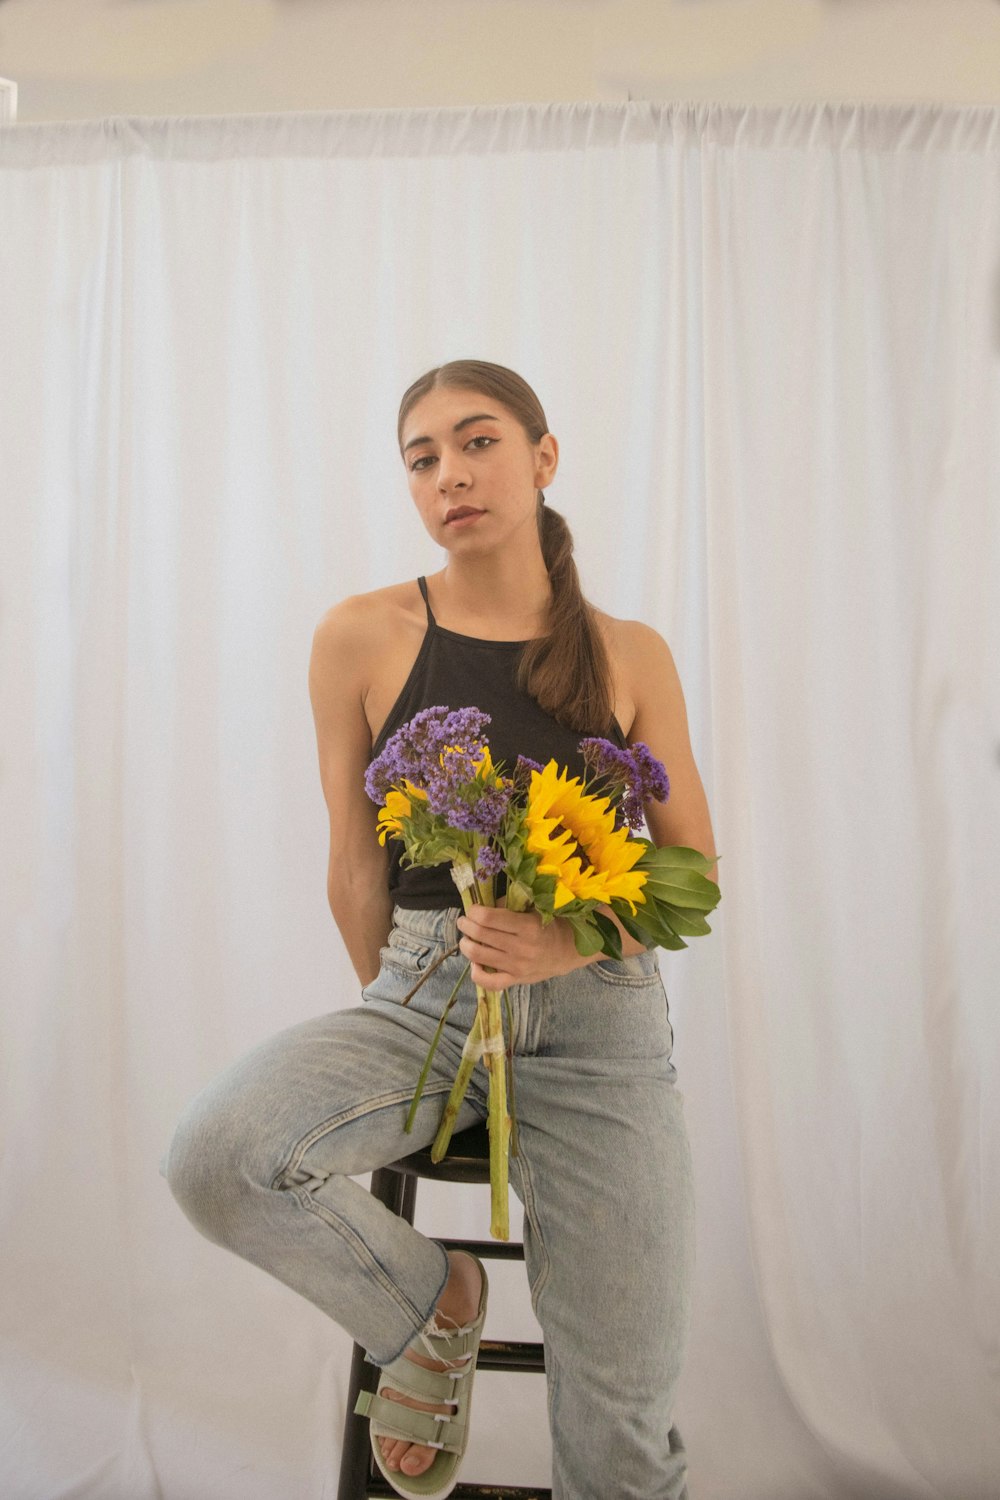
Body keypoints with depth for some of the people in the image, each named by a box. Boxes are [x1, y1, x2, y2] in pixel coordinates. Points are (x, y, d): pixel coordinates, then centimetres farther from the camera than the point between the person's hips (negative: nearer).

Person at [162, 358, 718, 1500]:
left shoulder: (630, 655, 1)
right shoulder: (361, 637, -2)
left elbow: (696, 871, 3)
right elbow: (357, 869, 4)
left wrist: (573, 940, -16)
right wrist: (402, 1014, 9)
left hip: (597, 1014, 0)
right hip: (421, 996, 1)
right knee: (212, 1157, -26)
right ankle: (433, 1301, 4)